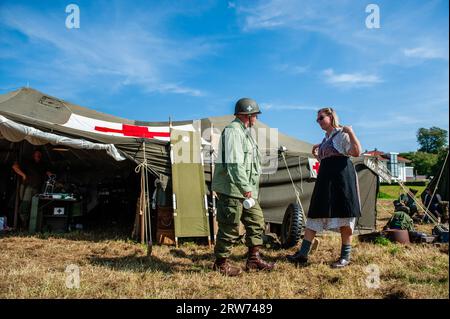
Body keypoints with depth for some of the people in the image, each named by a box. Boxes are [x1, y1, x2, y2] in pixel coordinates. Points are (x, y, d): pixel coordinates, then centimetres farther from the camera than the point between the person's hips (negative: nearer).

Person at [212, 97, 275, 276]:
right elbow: (234, 164, -22)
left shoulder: (244, 132, 20)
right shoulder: (233, 131, -13)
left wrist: (250, 188, 19)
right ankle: (221, 264, 13)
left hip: (246, 191, 10)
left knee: (257, 221, 13)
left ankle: (253, 259, 23)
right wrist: (245, 187, -22)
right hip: (231, 190, -10)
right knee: (229, 228, -2)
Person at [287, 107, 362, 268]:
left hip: (342, 176, -8)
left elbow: (357, 152, -18)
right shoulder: (325, 139, 21)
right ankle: (302, 254, 7)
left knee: (344, 216, -1)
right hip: (325, 177, 9)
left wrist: (350, 132, -20)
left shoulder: (342, 134, -2)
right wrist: (316, 154, 17)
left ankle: (345, 257, 10)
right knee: (315, 214, 5)